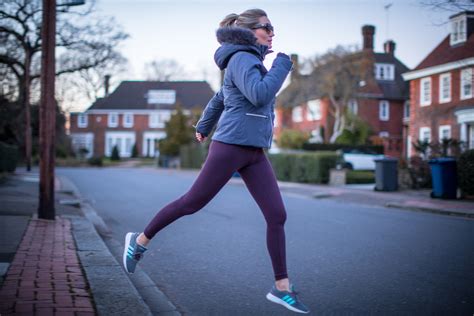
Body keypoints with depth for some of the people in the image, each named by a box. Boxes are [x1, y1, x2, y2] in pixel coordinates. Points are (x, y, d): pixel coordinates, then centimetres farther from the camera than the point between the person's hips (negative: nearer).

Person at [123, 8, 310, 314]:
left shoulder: (252, 61, 20)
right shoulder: (242, 58, -8)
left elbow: (219, 98, 31)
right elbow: (260, 96, -24)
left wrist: (204, 127, 44)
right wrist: (282, 65, -10)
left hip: (254, 153, 8)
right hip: (231, 146, -8)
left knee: (278, 215, -1)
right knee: (192, 202, 2)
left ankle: (282, 287, 4)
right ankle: (140, 240, 23)